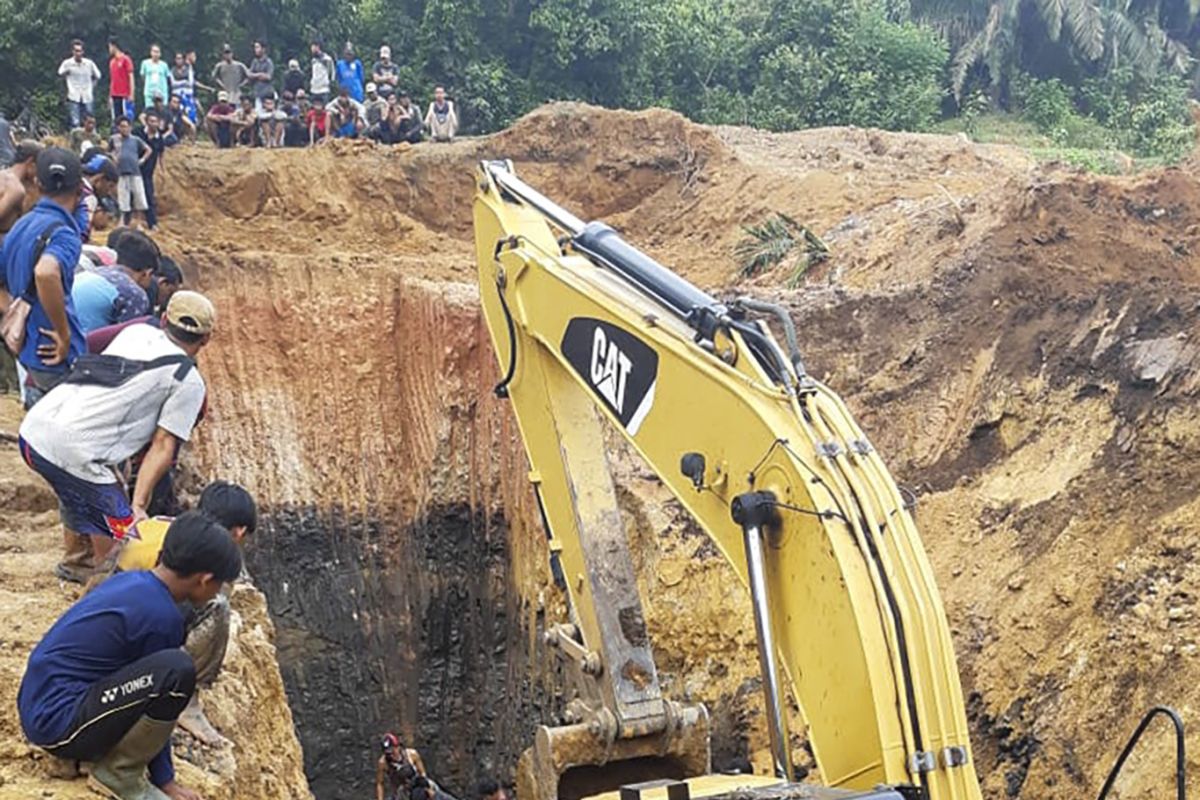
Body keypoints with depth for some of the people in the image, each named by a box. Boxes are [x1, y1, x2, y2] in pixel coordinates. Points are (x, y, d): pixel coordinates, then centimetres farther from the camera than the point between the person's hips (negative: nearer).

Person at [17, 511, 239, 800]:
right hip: (57, 722, -10)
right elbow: (154, 691, -9)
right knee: (177, 671, -25)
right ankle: (118, 773, -6)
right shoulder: (161, 616, -18)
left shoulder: (132, 582, 9)